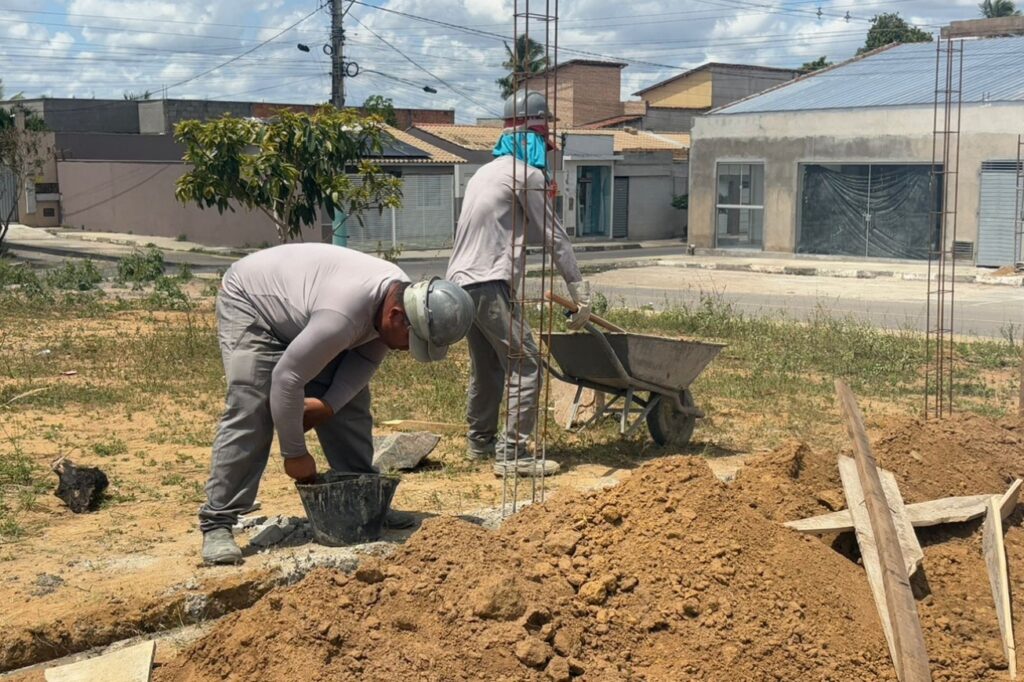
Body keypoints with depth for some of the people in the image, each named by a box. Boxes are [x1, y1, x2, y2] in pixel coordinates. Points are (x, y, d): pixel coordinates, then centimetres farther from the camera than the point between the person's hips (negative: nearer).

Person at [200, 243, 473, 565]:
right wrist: (295, 453, -25)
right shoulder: (343, 316, -42)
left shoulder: (402, 294, -17)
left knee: (351, 404, 2)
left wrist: (329, 404, -22)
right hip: (249, 301, -8)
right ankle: (217, 523, -16)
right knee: (249, 414, -20)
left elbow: (366, 358, -5)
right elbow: (286, 378, -36)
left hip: (301, 315, 8)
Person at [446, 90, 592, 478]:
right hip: (490, 284, -9)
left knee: (486, 366, 19)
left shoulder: (486, 172, 22)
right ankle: (513, 454, -11)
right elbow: (554, 236, -6)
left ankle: (480, 442, 29)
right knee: (524, 365, -8)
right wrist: (581, 291, -3)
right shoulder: (528, 174, -6)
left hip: (460, 281, 9)